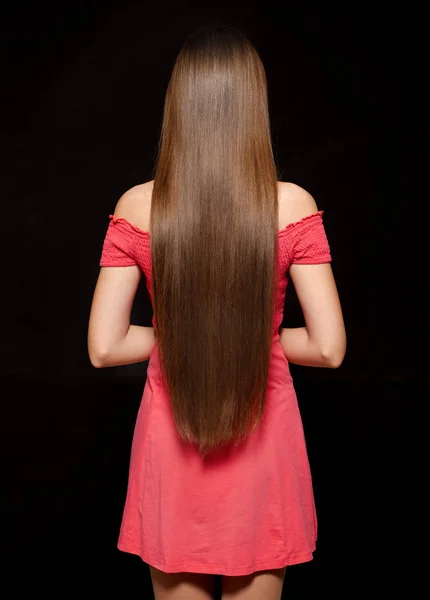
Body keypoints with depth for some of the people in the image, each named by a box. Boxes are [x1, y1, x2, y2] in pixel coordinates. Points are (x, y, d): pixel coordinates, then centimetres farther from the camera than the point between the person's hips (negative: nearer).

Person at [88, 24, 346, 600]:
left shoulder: (137, 207, -11)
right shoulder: (292, 206, -13)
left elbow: (104, 347, -9)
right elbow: (329, 348, -11)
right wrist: (257, 336, 5)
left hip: (169, 443, 1)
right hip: (263, 441, 0)